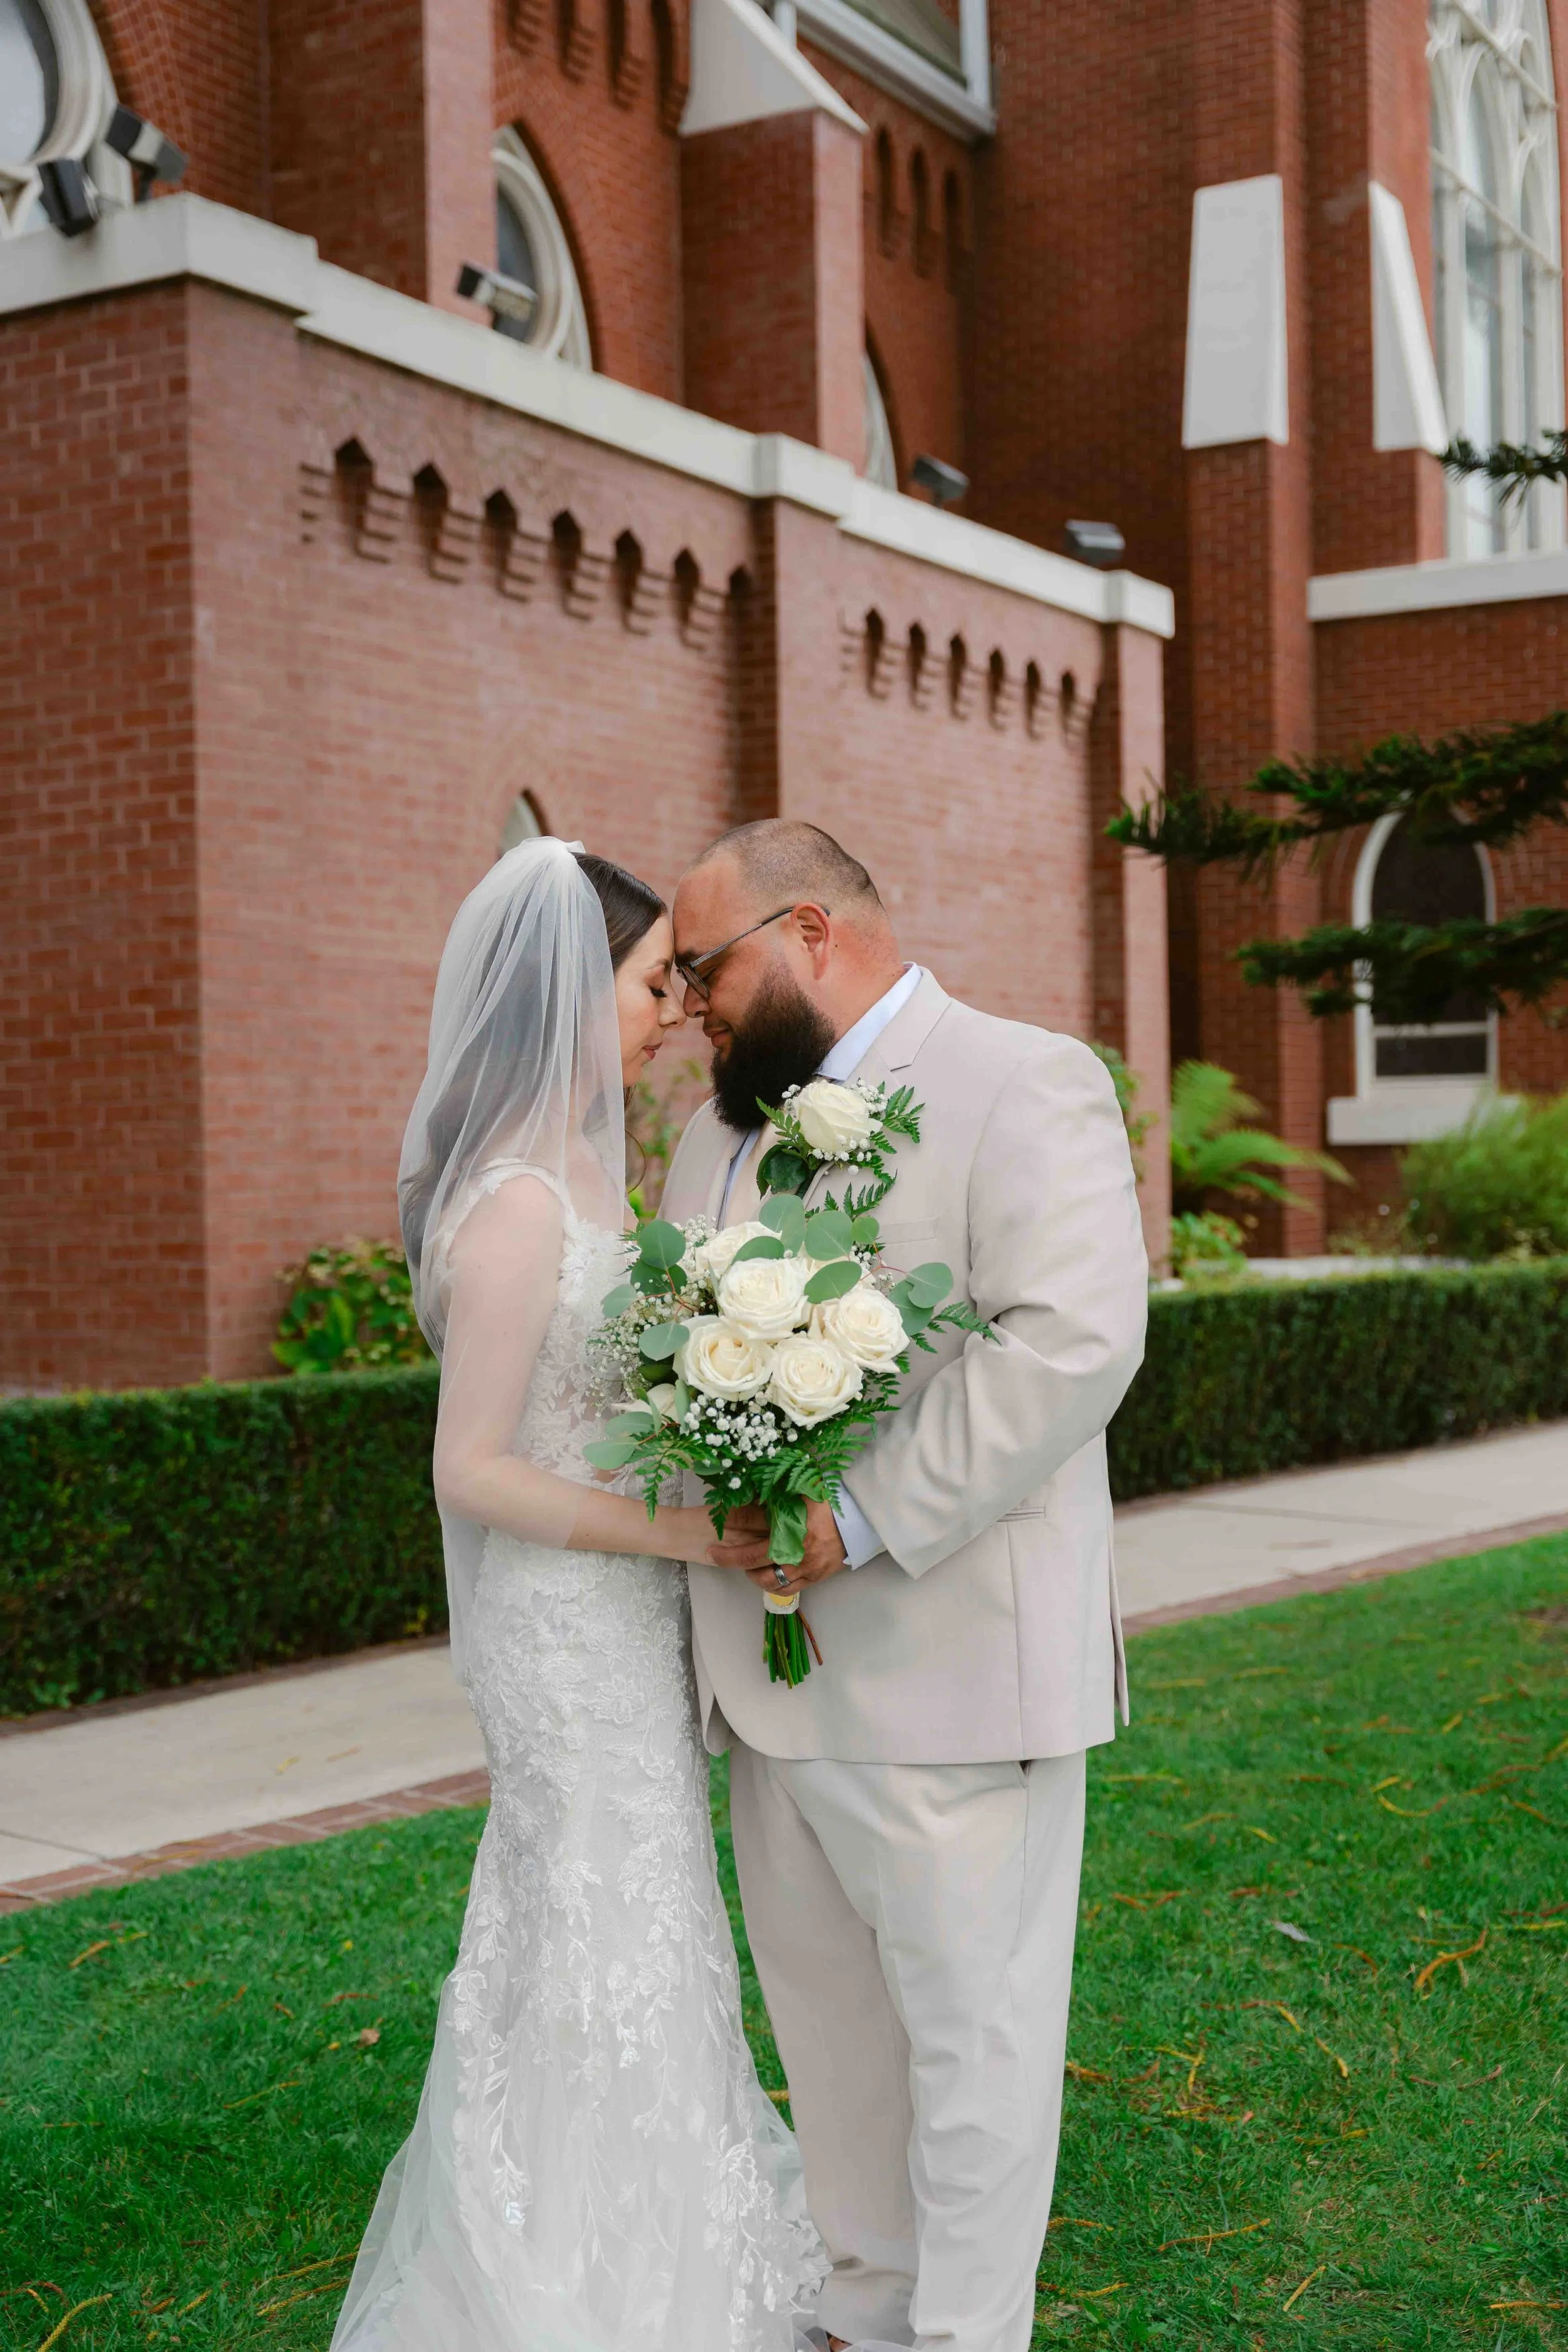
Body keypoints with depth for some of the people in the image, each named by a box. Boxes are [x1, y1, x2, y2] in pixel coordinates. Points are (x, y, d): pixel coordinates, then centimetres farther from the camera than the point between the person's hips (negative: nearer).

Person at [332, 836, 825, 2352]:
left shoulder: (579, 1173, 5)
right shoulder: (517, 1202, -23)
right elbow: (471, 1467, -21)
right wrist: (684, 1527, -24)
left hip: (622, 1617, 9)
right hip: (571, 1633, -9)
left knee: (595, 1935, 20)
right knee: (610, 1954, 4)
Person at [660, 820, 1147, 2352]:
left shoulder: (1024, 1086, -9)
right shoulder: (716, 1130, 16)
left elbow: (1072, 1338, -21)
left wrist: (863, 1520, -22)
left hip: (951, 1671, -8)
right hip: (769, 1675, 8)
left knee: (970, 2027, 5)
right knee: (826, 2018, 18)